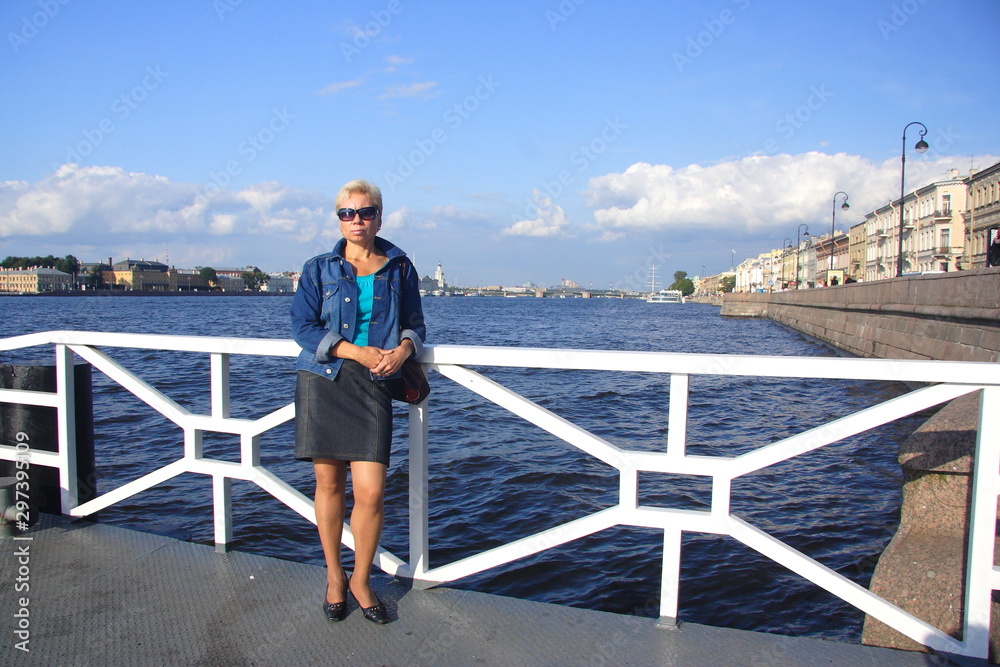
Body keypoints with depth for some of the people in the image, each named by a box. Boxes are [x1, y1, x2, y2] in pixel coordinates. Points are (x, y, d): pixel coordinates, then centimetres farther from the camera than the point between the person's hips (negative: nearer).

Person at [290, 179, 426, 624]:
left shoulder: (399, 268, 10)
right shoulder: (319, 269, 7)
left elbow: (415, 323, 13)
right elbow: (302, 326, -1)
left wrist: (403, 349, -10)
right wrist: (357, 352, -12)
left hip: (373, 387, 0)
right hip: (322, 382, 1)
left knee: (371, 492, -7)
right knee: (329, 484, 7)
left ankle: (361, 580, 17)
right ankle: (334, 577, 27)